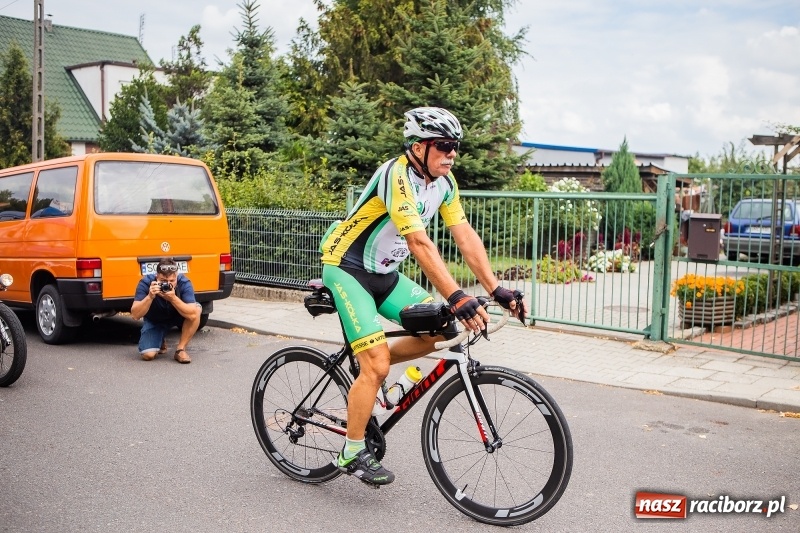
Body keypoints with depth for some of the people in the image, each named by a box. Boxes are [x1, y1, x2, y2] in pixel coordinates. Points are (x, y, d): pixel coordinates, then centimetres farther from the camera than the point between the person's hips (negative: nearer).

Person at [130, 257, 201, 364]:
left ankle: (180, 349, -15)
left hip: (177, 317, 0)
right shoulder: (145, 283, -28)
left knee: (196, 309, -31)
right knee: (148, 355, -20)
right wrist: (150, 297, -46)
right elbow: (135, 315, -32)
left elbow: (192, 314, -38)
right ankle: (160, 341, 17)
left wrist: (173, 298, -50)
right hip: (154, 321, 0)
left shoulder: (184, 283, -29)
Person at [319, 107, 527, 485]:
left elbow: (466, 237, -4)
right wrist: (457, 298, -43)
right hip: (346, 270, -8)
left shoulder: (444, 181, -2)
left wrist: (497, 290, -12)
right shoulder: (397, 175, -27)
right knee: (377, 365, -14)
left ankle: (365, 376, 15)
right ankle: (352, 454, 4)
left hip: (384, 273, 8)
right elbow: (420, 243, -36)